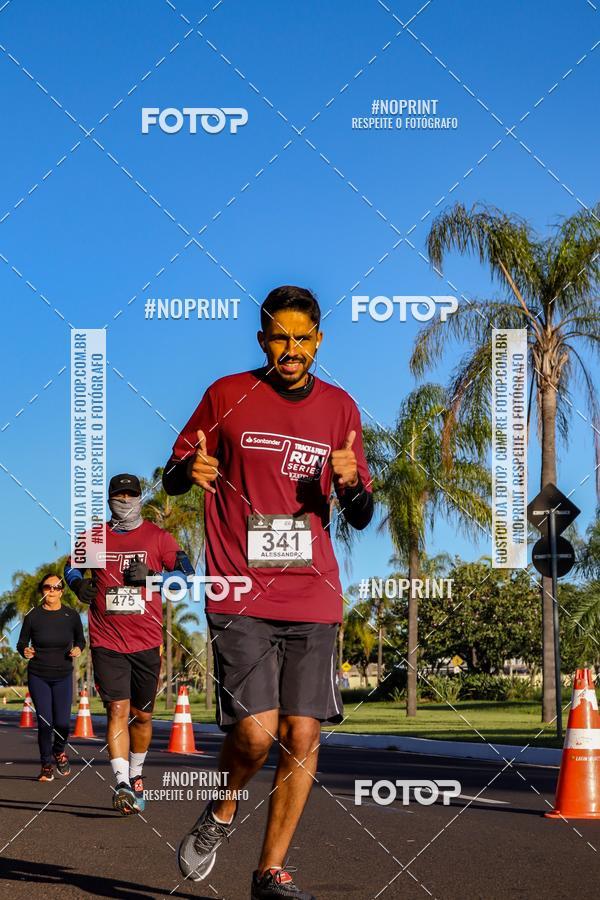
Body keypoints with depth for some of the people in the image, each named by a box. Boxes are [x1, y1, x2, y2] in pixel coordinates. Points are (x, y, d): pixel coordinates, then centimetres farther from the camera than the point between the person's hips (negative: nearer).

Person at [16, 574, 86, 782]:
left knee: (62, 723, -6)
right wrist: (25, 651, -18)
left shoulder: (71, 615, -3)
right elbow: (21, 642, 4)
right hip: (38, 676, -1)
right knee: (44, 723, -7)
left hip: (63, 676, 1)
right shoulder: (33, 616, -5)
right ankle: (46, 765, 13)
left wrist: (78, 649, -10)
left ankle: (59, 751, 28)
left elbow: (80, 639, 12)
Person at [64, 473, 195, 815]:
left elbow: (187, 572, -2)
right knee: (118, 710, -12)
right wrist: (79, 583, 1)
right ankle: (123, 785, -17)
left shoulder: (157, 537, 4)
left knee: (142, 715, 10)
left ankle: (136, 774, 32)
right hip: (107, 641, 0)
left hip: (146, 642, 0)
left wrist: (150, 576, -17)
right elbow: (72, 567, 24)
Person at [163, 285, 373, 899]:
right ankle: (220, 812, 18)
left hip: (313, 599, 3)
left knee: (303, 735, -2)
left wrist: (352, 484, -8)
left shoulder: (339, 408, 10)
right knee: (256, 732, -14)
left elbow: (361, 518, 15)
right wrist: (189, 471, -14)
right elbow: (172, 478, 10)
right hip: (240, 596, -3)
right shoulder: (227, 395, 3)